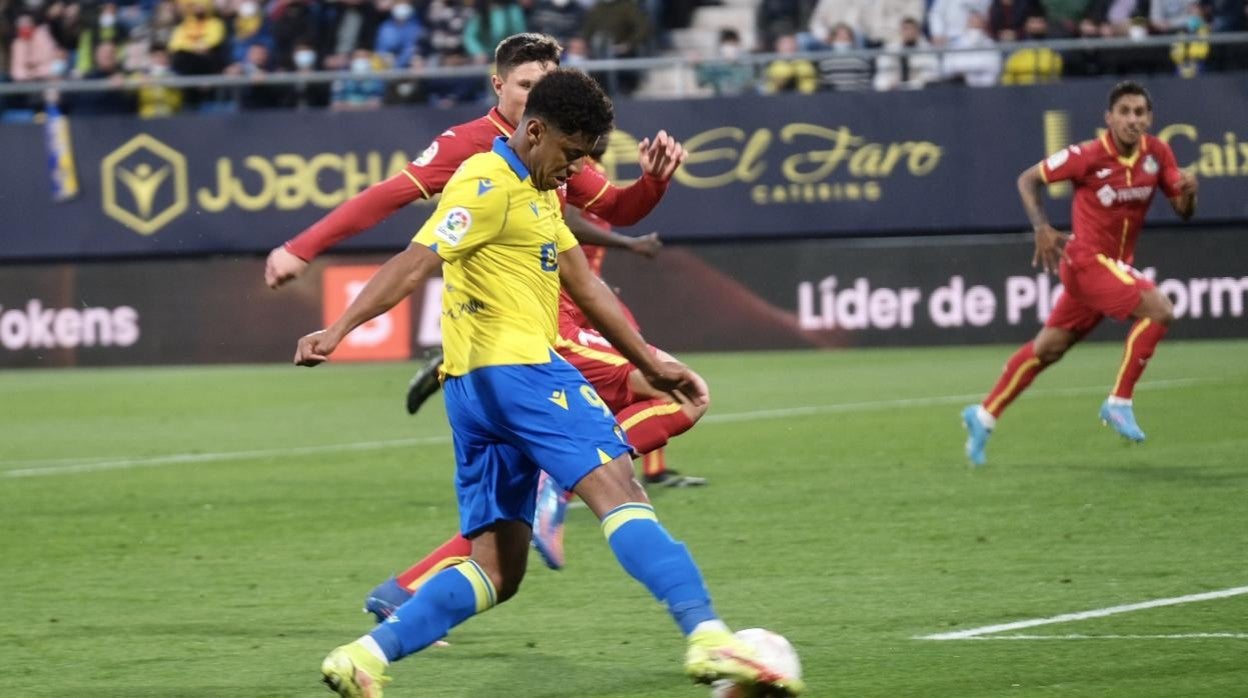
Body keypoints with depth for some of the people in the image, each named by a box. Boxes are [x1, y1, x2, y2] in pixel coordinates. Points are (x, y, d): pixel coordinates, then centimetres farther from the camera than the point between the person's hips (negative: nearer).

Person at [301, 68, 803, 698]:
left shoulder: (537, 193, 24)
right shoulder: (488, 185, -8)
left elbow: (585, 287, 29)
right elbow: (415, 263, -19)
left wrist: (649, 363, 30)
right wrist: (338, 329, -29)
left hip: (476, 388, 10)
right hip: (513, 368, -10)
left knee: (496, 571, 7)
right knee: (621, 495, -17)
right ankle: (708, 639, -28)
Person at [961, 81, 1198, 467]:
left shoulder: (1156, 153, -2)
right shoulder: (1089, 156, -17)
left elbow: (1183, 210, 3)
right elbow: (1028, 179, -7)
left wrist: (1188, 190, -20)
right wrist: (1042, 228, -21)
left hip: (1115, 265, 7)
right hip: (1088, 259, -7)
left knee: (1048, 347, 15)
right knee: (1159, 310, -23)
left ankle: (984, 416, 26)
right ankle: (1119, 403, -13)